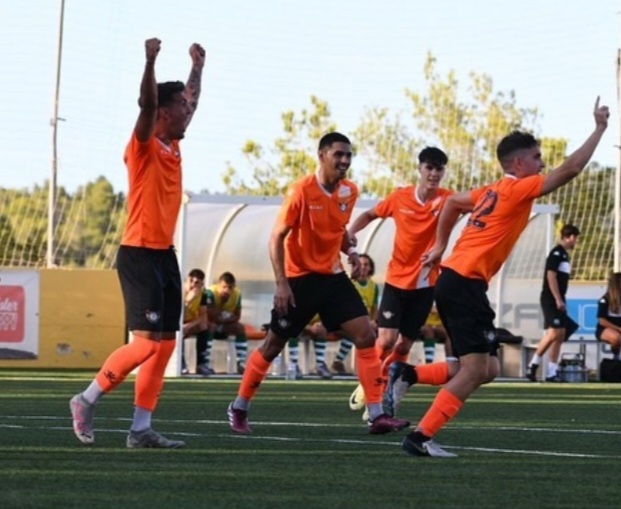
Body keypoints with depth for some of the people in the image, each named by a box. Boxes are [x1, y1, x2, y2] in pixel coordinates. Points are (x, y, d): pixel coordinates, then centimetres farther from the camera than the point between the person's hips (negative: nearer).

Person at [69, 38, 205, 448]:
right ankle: (87, 400, 0)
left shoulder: (172, 147, 13)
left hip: (165, 256, 9)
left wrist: (197, 68, 37)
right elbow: (146, 104, -28)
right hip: (140, 255, -9)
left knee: (166, 343, 3)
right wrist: (150, 62, -39)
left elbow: (190, 100, 32)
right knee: (147, 341, -14)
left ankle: (141, 429, 5)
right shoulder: (145, 147, -9)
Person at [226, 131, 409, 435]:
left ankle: (377, 415, -9)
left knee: (365, 336, -8)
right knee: (273, 346, 3)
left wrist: (351, 252, 0)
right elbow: (277, 237, -14)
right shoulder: (302, 191, -16)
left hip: (332, 276, 5)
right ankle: (238, 409, 21)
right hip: (299, 278, -5)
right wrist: (281, 283, -21)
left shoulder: (349, 192, 2)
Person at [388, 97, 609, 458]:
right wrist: (600, 128, -7)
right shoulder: (518, 190, -8)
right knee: (475, 371, -12)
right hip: (466, 284, -9)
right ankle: (421, 437, -15)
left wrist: (440, 246, 38)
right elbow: (571, 169, -14)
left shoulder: (494, 192, 18)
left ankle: (408, 375, 9)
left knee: (487, 370, 10)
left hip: (457, 282, 9)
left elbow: (453, 202, 35)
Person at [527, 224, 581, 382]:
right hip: (551, 299, -10)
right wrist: (557, 299, -21)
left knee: (560, 335, 6)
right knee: (553, 332, -17)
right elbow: (551, 276, -18)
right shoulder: (556, 253, -11)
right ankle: (533, 366, -13)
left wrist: (561, 300, 18)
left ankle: (551, 372, 6)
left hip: (558, 300, 10)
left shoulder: (564, 254, 17)